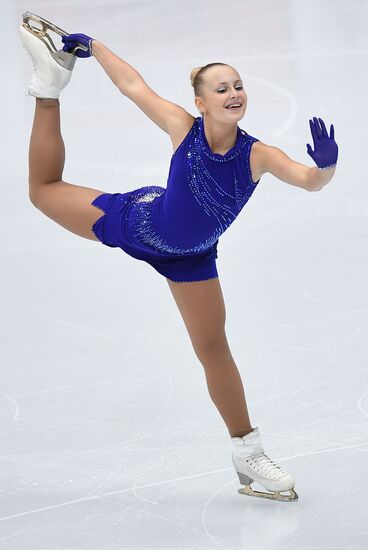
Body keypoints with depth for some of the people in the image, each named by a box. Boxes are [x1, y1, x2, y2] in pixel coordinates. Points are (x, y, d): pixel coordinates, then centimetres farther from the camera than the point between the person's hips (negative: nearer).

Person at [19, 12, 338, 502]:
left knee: (215, 351, 4)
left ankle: (248, 453, 18)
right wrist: (92, 46, -8)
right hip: (141, 221, 0)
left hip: (190, 256, 0)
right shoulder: (183, 128, -26)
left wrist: (326, 165, -60)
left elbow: (310, 181, -38)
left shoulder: (257, 154, -27)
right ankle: (51, 84, 24)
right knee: (44, 190, 9)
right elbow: (134, 85, -13)